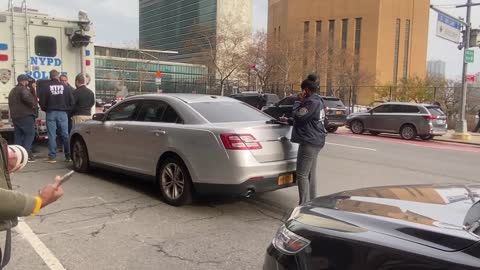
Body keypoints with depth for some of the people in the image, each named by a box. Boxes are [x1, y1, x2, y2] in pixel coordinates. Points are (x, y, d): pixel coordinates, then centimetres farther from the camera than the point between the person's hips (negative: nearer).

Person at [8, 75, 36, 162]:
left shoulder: (12, 91, 24)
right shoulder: (23, 89, -8)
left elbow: (11, 104, 28)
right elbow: (26, 98, -28)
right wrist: (33, 104, -13)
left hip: (15, 117, 9)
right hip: (26, 116, -9)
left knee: (18, 136, 10)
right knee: (29, 135, -6)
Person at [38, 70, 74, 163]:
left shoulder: (46, 86, -1)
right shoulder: (64, 86, 3)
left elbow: (42, 101, -4)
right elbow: (71, 100, 1)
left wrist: (46, 109, 14)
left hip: (51, 113, -1)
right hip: (62, 113, 1)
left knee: (52, 135, 1)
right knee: (65, 135, 4)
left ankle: (52, 156, 1)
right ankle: (68, 156, 6)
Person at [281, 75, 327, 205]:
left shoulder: (312, 102, -17)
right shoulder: (318, 101, 17)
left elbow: (299, 117, -16)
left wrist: (300, 102, -4)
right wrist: (288, 120, 26)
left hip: (309, 142, -10)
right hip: (316, 141, 10)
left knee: (302, 174, -6)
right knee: (311, 174, 15)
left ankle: (304, 205, -3)